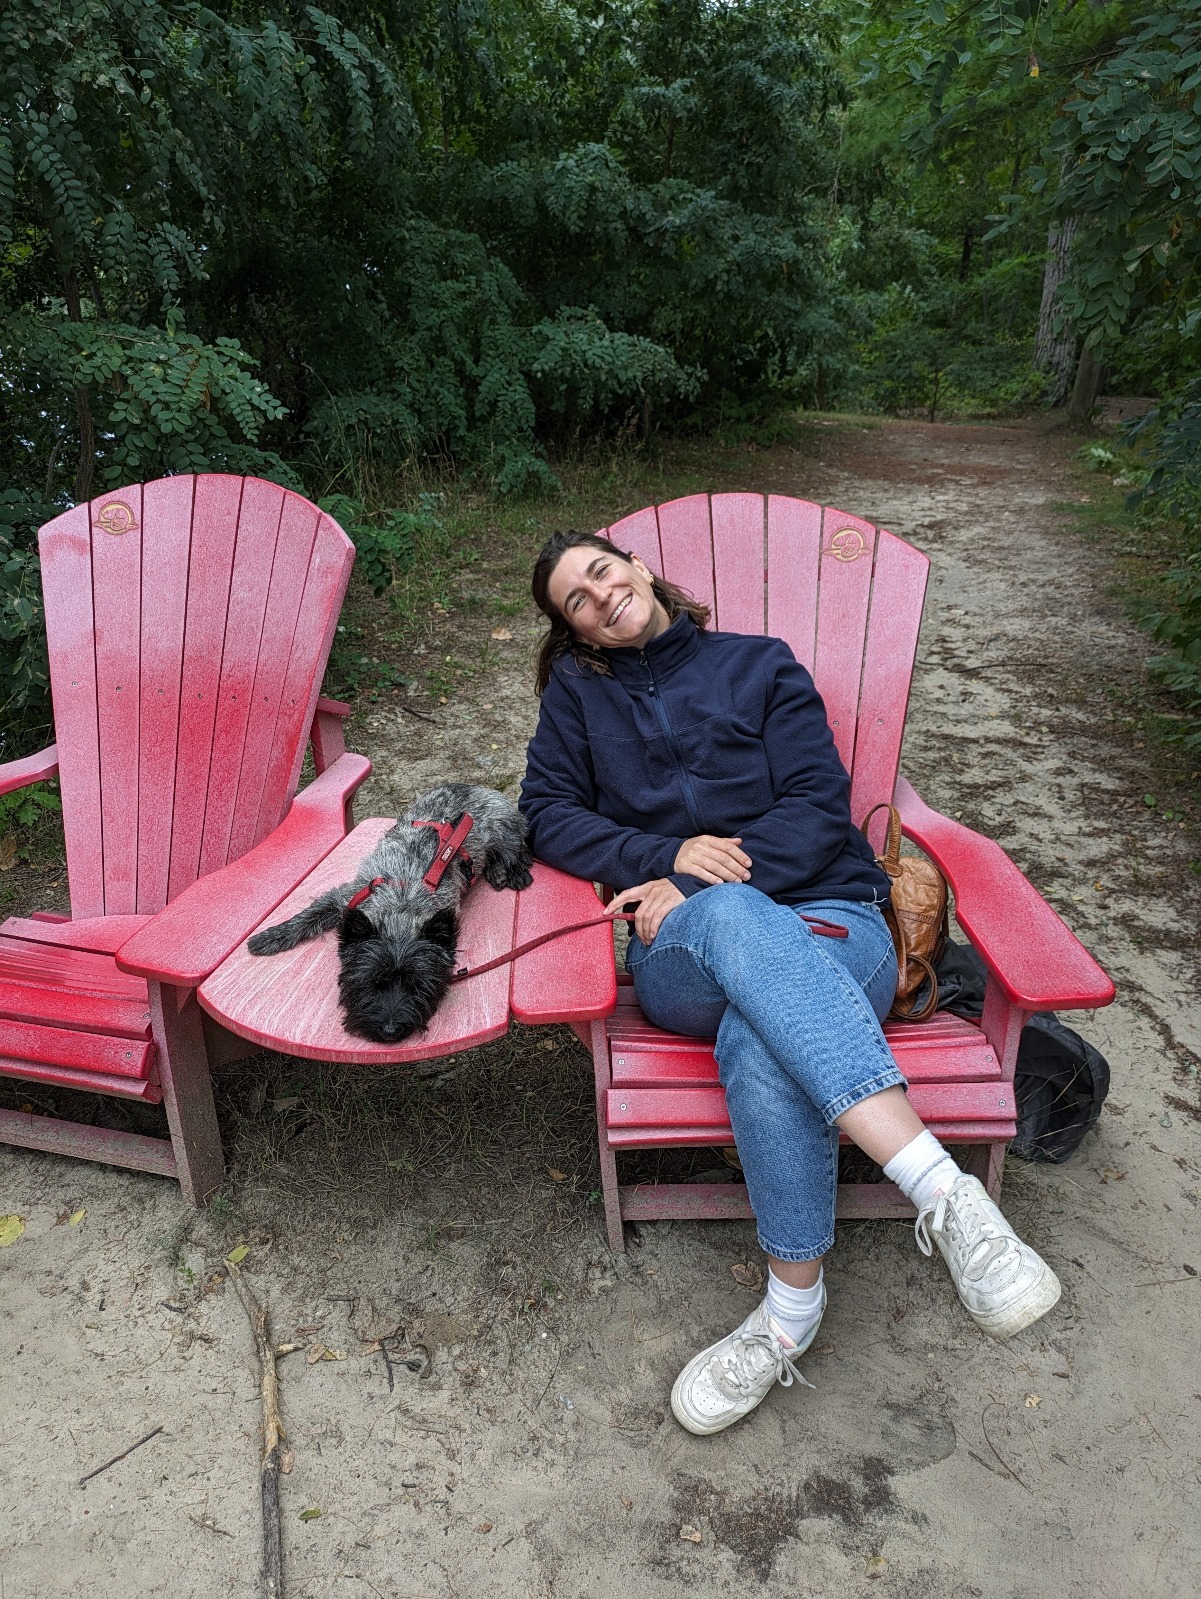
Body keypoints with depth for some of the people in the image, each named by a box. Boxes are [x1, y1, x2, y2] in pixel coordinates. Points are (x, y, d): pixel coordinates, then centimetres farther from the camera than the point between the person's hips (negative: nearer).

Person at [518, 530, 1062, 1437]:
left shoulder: (760, 665, 15)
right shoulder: (578, 691, 21)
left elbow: (818, 803, 3)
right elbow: (549, 813, 9)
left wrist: (702, 885, -11)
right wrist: (667, 857, -8)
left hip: (824, 915, 0)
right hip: (680, 951, 0)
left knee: (757, 1040, -38)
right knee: (734, 916, -40)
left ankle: (794, 1309, -23)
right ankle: (945, 1189, -41)